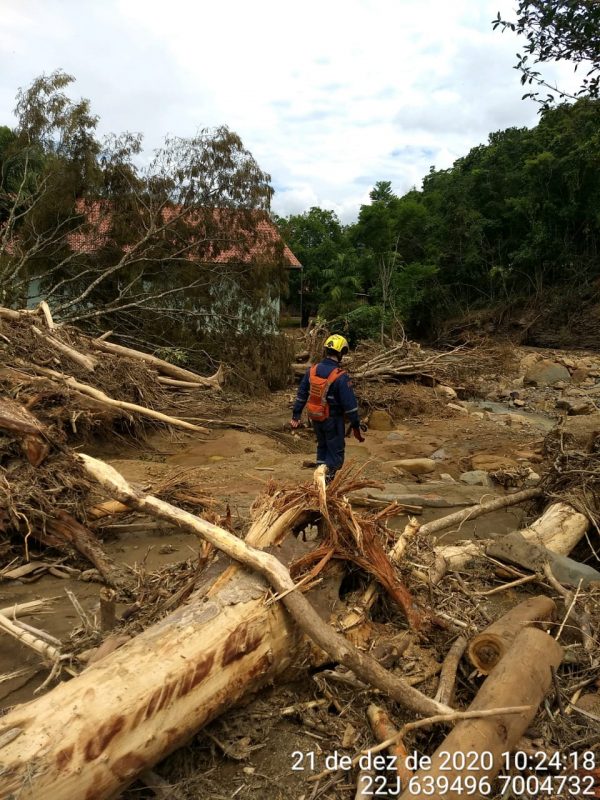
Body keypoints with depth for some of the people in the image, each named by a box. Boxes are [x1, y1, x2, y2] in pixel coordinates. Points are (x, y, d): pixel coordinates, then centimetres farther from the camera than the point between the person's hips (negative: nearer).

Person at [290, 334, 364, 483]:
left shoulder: (312, 370, -3)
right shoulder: (341, 377, -21)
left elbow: (301, 395, 5)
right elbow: (350, 404, -18)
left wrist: (296, 416, 14)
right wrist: (356, 426, -10)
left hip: (315, 418, 6)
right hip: (333, 420, -6)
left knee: (322, 446, 24)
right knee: (335, 452, 8)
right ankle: (328, 480, 7)